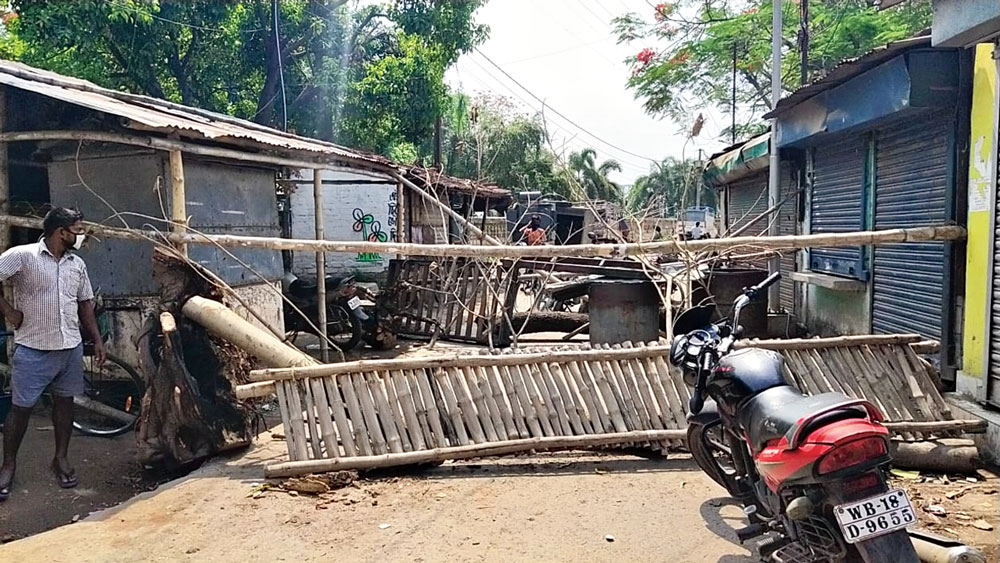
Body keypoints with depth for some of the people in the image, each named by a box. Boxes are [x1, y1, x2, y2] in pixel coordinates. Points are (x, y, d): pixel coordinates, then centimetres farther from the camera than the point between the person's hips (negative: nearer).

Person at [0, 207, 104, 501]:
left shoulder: (77, 264, 6)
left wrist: (97, 340, 10)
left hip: (71, 347, 5)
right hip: (33, 349, -5)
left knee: (64, 401, 13)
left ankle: (61, 458, 27)